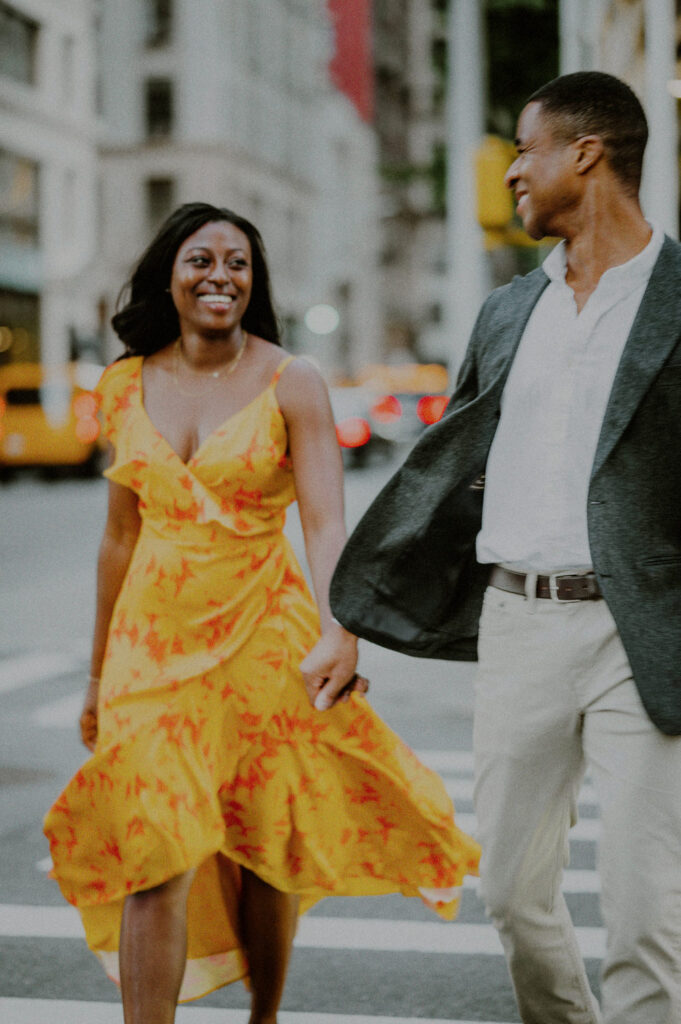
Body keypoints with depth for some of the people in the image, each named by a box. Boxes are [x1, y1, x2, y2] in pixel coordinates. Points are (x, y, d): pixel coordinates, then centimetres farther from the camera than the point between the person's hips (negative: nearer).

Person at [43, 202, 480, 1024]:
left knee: (264, 849, 11)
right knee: (153, 859, -6)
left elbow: (326, 522, -16)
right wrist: (98, 674, 15)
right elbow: (120, 539, 12)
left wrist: (340, 632, -33)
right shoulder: (127, 386, 5)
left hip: (261, 638, -2)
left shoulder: (291, 385, -5)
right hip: (156, 639, 2)